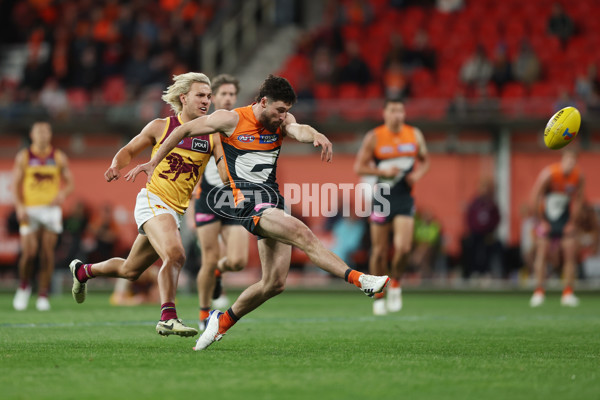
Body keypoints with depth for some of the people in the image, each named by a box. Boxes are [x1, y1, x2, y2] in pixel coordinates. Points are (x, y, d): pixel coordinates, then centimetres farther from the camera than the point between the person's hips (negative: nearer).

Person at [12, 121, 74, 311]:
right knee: (29, 253, -12)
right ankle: (24, 287, 14)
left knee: (47, 254, -5)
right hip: (29, 210, -1)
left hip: (51, 209, 1)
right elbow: (16, 184, 3)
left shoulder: (59, 157, 7)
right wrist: (19, 206, -12)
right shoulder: (23, 157, 5)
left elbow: (70, 183, 9)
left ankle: (43, 296, 3)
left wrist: (62, 194, -14)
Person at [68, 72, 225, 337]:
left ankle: (83, 271, 42)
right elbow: (129, 150, 12)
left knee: (130, 270, 16)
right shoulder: (161, 127, -1)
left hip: (177, 212, 5)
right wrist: (116, 165, -9)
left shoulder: (211, 136, 5)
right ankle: (168, 317, -28)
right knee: (175, 254, -30)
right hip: (153, 200, -5)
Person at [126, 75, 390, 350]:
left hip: (274, 202, 6)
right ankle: (359, 280, -36)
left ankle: (224, 320, 21)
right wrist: (154, 163, 9)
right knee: (301, 233, -28)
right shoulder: (231, 120, -3)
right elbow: (185, 130, 7)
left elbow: (298, 130, -15)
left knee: (275, 282, 3)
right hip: (249, 201, -6)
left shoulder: (282, 121, 8)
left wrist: (316, 136, -39)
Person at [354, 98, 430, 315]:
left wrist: (418, 173, -5)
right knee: (379, 251, 3)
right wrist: (383, 171, -17)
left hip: (405, 199, 1)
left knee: (403, 247, -16)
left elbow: (425, 160, 17)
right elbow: (359, 166, -3)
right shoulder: (374, 137, -4)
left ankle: (395, 284, 11)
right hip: (382, 197, -1)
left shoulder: (415, 135, 4)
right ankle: (379, 297, 18)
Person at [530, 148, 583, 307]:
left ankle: (568, 293, 0)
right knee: (542, 252, -11)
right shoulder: (548, 174, -20)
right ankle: (539, 292, -6)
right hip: (546, 216, -3)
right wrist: (542, 221, -10)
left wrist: (572, 222, 0)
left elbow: (578, 200, 4)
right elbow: (535, 198, -13)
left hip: (565, 219, 3)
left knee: (571, 253, -6)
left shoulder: (578, 177, -9)